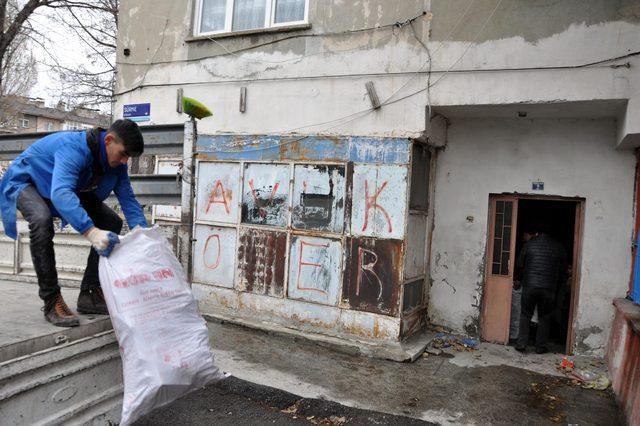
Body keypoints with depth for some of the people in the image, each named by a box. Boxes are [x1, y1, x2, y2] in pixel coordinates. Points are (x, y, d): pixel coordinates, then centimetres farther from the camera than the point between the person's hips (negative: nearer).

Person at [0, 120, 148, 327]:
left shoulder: (117, 162, -14)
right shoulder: (74, 148, -38)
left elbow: (128, 199, -13)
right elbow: (60, 193, -53)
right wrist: (91, 232, -65)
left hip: (66, 188, 7)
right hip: (26, 181, -7)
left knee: (112, 222, -6)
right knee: (42, 220, -39)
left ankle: (90, 294, -1)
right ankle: (51, 301, -26)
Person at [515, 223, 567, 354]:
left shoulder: (529, 244, 2)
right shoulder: (559, 247, 6)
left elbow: (520, 264, 7)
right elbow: (563, 270, 9)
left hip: (529, 285, -1)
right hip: (549, 288, 1)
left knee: (525, 315, 10)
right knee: (544, 318, 13)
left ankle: (521, 344, 7)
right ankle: (541, 346, 15)